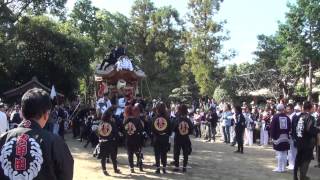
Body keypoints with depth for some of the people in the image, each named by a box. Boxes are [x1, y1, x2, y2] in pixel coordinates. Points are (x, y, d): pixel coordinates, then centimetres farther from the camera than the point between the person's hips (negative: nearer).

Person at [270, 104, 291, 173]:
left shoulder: (275, 117, -8)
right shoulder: (287, 117, 3)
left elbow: (272, 127, -8)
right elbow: (289, 127, 7)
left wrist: (272, 136, -1)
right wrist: (287, 135, 15)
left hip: (278, 137, -4)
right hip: (285, 138, 4)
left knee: (279, 153, -2)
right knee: (284, 154, 9)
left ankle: (279, 168, 0)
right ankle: (283, 168, 14)